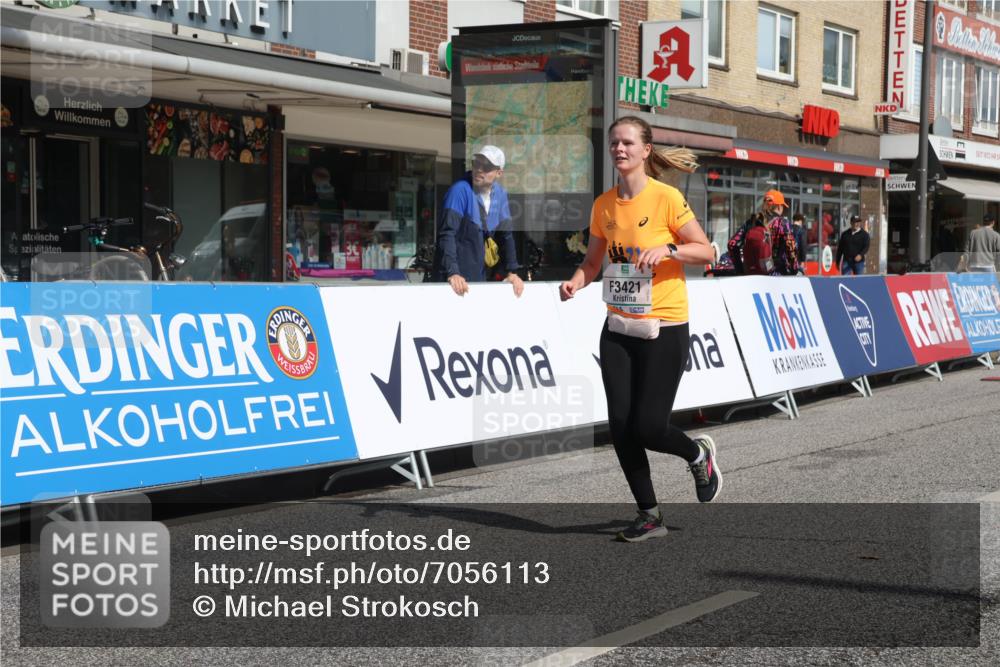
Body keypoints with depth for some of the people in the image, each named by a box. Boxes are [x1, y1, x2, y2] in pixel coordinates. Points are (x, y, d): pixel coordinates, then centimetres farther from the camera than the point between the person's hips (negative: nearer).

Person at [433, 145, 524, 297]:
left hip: (480, 278, 6)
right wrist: (452, 273, -31)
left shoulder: (500, 194, 4)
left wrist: (512, 272, 4)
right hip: (455, 279, -6)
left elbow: (506, 234, 11)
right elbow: (447, 233, -22)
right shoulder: (460, 190, -15)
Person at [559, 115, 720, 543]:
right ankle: (649, 516, 15)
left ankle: (698, 454, 26)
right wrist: (576, 282, -6)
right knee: (620, 426, -1)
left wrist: (666, 249, -23)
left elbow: (706, 251, -6)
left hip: (665, 328, -5)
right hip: (618, 328, 5)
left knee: (648, 427, -9)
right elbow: (593, 261, 15)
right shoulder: (604, 205, 6)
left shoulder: (666, 198, -10)